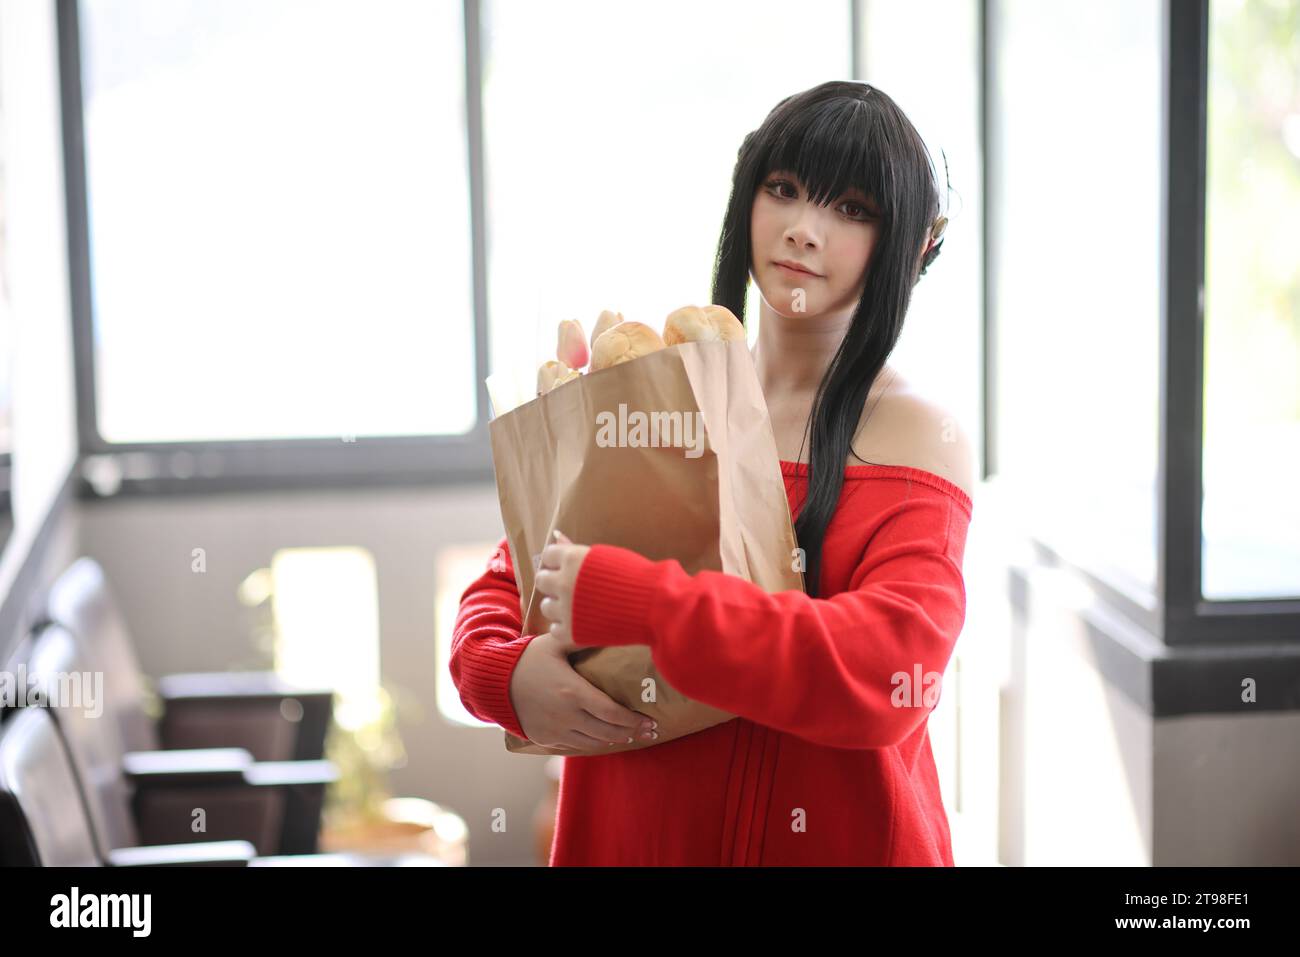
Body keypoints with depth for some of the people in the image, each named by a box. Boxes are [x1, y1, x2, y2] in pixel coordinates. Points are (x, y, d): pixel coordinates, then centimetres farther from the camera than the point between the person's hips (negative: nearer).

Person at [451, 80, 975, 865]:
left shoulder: (921, 438, -10)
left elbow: (883, 676, -25)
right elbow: (506, 585, 8)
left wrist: (619, 597, -26)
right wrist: (509, 674, -14)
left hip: (837, 837, -3)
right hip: (627, 835, 3)